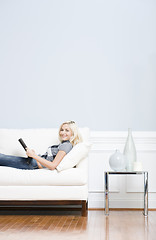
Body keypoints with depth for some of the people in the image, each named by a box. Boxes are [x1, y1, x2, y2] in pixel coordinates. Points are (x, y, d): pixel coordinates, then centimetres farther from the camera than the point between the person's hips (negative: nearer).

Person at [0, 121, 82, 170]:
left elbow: (53, 166, -24)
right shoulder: (62, 144, 16)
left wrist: (34, 155, -21)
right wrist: (34, 154, 2)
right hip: (36, 162, 9)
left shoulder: (66, 145, -14)